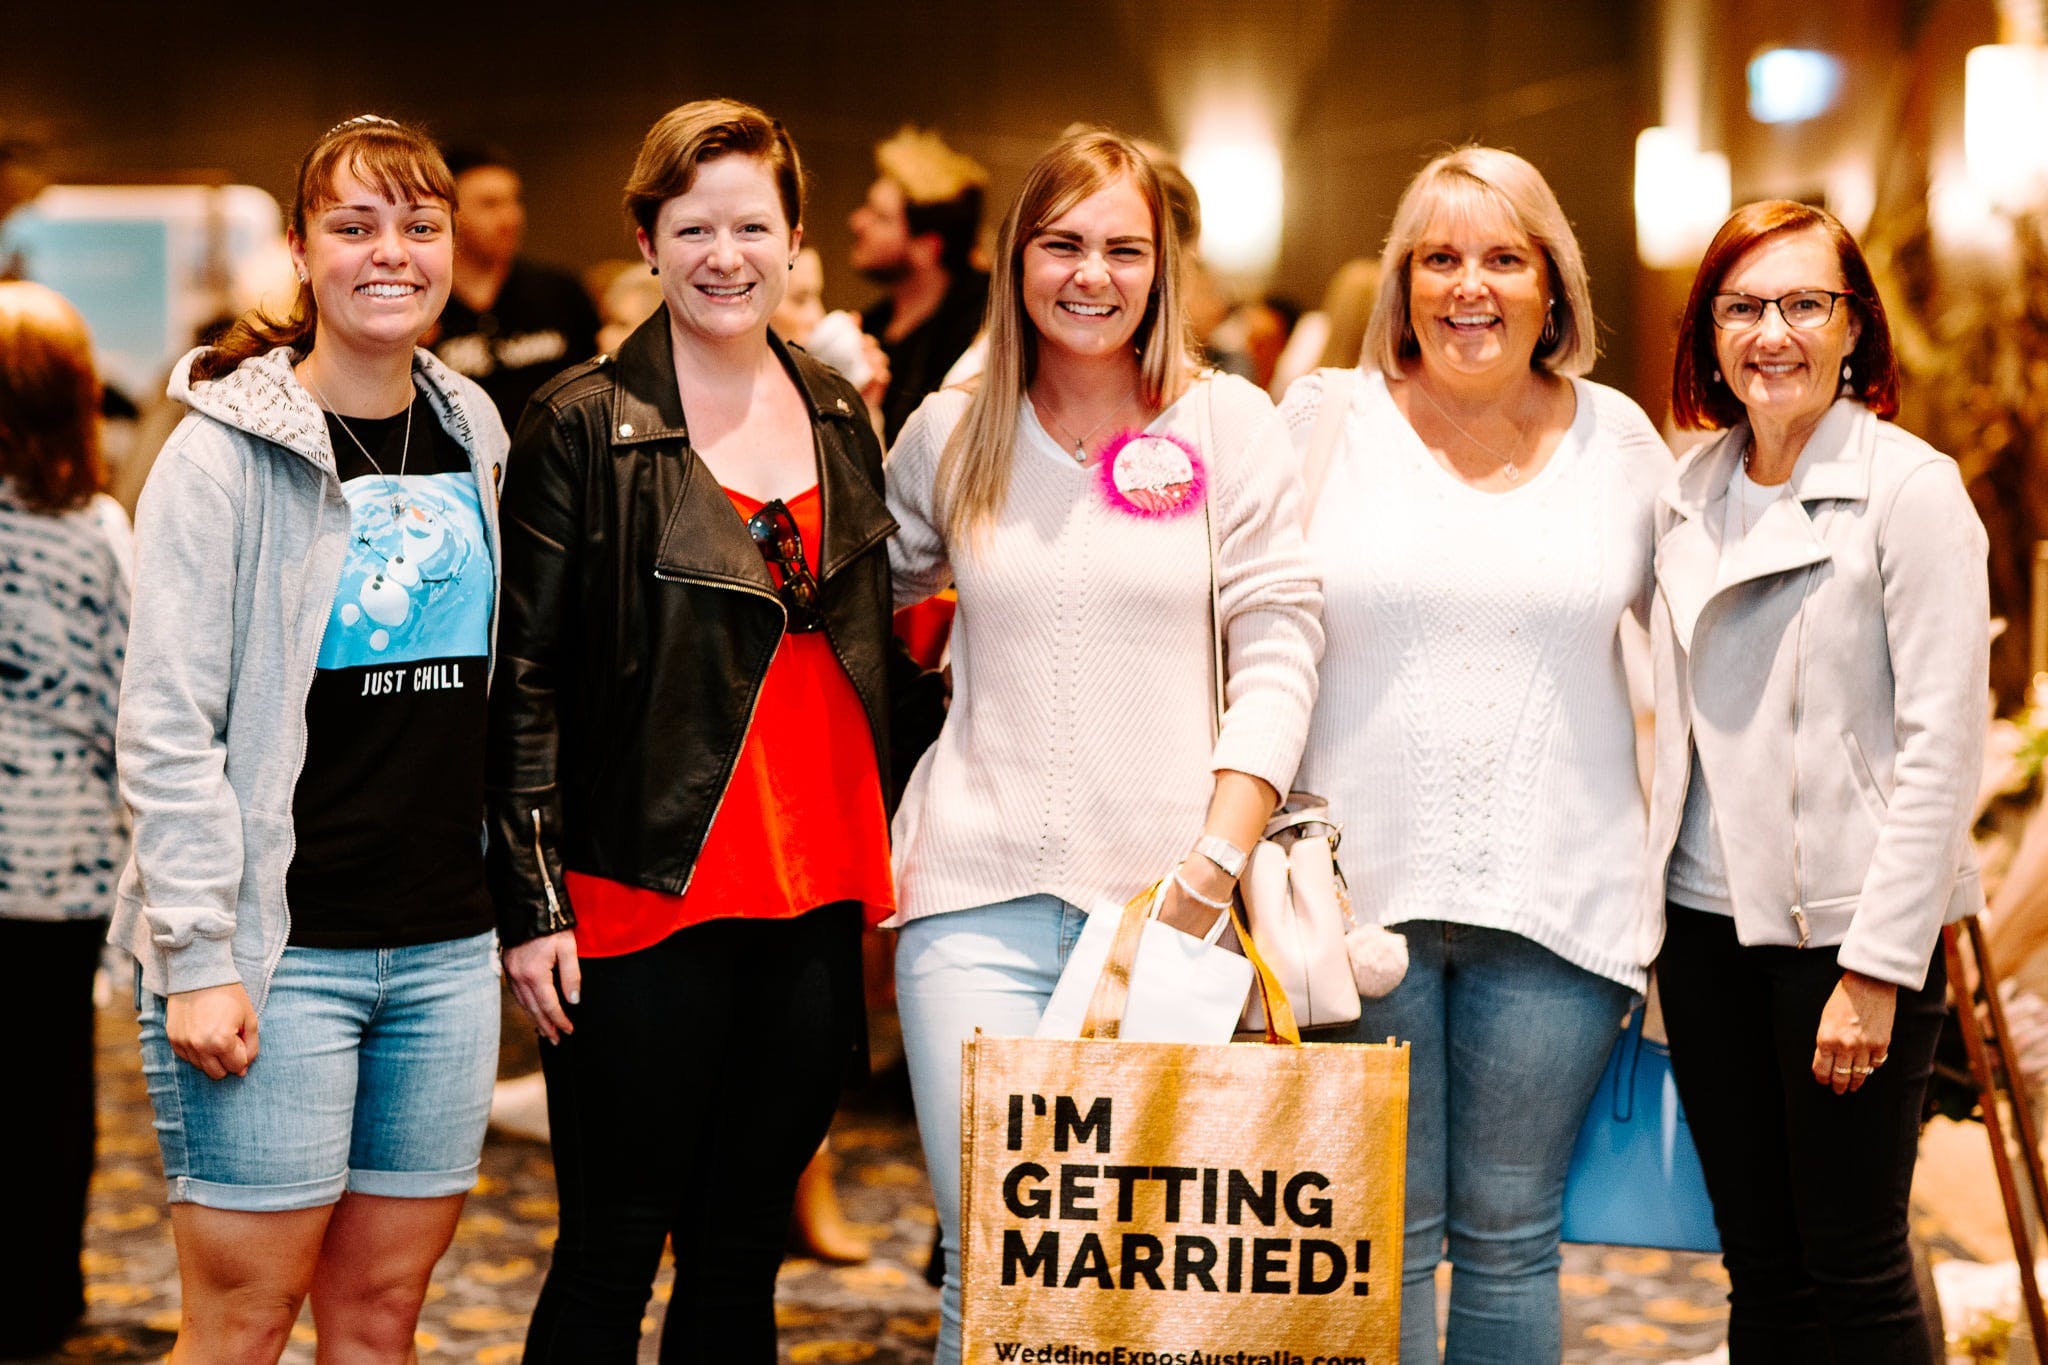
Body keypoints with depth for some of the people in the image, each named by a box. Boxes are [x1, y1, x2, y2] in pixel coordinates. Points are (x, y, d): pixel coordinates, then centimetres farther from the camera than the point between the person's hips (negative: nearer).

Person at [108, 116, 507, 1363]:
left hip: (446, 949, 5)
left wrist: (520, 905, 14)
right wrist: (195, 956, -16)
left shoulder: (470, 436, 10)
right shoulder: (230, 449, -7)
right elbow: (168, 725, -11)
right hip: (278, 947, -5)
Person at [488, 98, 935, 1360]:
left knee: (744, 1255, 13)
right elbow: (526, 677, -6)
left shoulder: (838, 413, 11)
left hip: (816, 898, 5)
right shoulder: (586, 426, -5)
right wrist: (532, 901, -11)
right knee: (612, 1257, 3)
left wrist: (880, 855, 15)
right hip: (646, 901, -5)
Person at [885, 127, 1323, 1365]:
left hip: (1169, 894, -1)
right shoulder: (950, 436, 10)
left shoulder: (1228, 424, 4)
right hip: (982, 892, 1)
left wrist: (1216, 861, -9)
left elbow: (1280, 648, -1)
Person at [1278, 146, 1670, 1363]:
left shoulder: (1619, 440, 8)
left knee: (1510, 1232, 6)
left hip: (1557, 893, 1)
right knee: (1382, 1238, 2)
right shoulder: (1324, 421, 4)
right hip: (1360, 884, -1)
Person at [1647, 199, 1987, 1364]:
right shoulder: (1691, 495, 11)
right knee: (1759, 1261, 11)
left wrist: (1877, 968, -16)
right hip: (1706, 919, 5)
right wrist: (1651, 902, 8)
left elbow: (1943, 744, -12)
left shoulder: (1911, 487, -7)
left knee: (1855, 1266, 1)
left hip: (1846, 923, -5)